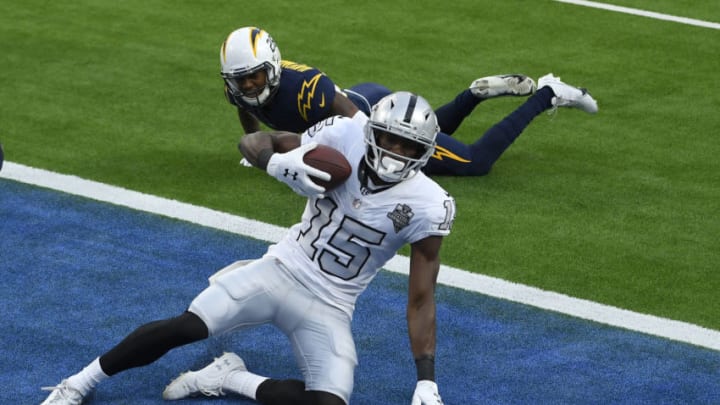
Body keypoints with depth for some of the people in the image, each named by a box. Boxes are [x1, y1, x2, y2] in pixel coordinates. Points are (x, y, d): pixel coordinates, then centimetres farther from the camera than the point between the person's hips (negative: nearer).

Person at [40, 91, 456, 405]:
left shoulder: (427, 206, -16)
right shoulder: (345, 136, -14)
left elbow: (421, 300, -9)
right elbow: (254, 141, -3)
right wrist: (278, 161, -28)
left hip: (328, 307, 0)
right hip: (282, 269, 0)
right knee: (186, 327, -16)